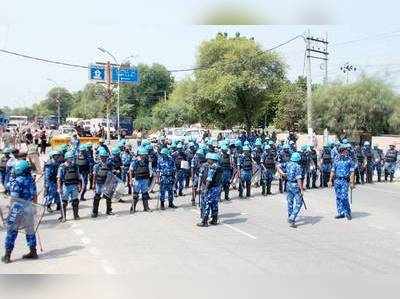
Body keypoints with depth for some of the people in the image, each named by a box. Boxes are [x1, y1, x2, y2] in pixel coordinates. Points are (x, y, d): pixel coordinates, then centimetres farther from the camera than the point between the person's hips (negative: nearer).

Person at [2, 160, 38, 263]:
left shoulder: (16, 181, -12)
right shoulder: (31, 180, 5)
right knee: (30, 230, 17)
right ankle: (33, 252, 22)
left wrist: (11, 210, -7)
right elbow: (35, 196, 10)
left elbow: (14, 198, -14)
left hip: (18, 208, -5)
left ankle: (7, 255, 7)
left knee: (12, 231, 5)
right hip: (29, 207, 5)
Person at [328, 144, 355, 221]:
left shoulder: (349, 160, 2)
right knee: (338, 198, 7)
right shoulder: (336, 160, 9)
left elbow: (352, 172, -2)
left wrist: (352, 182, -9)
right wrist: (330, 180, 6)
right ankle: (341, 213, 16)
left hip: (345, 181, -3)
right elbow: (333, 171, 12)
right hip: (337, 180, 3)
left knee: (344, 197, -13)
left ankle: (348, 213, 2)